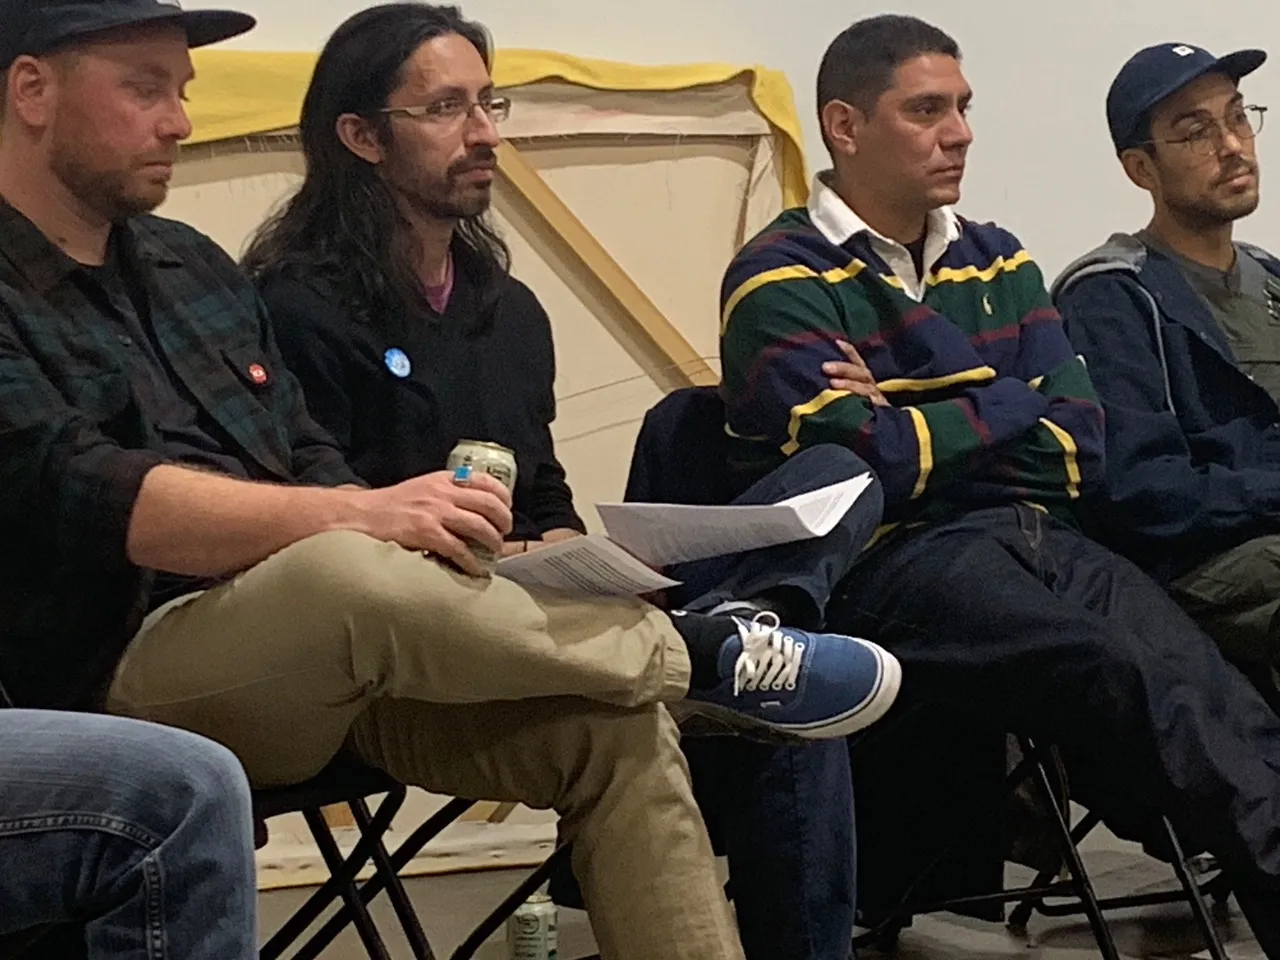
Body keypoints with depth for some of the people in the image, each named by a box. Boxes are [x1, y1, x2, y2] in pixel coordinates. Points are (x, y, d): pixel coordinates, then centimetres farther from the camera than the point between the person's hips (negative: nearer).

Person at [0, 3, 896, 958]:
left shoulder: (193, 266, 18)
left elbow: (309, 464, 16)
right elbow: (80, 495, -21)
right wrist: (362, 517, -28)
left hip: (320, 657, 7)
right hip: (130, 680, -7)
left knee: (615, 726, -16)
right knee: (346, 575, -36)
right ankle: (705, 655, -16)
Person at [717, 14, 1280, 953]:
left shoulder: (997, 262, 20)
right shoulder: (784, 280, 0)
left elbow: (1077, 450, 11)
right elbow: (868, 468, -13)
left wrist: (922, 432, -2)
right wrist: (1001, 406, 2)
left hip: (1036, 535, 6)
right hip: (889, 560, -5)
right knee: (1140, 683, -33)